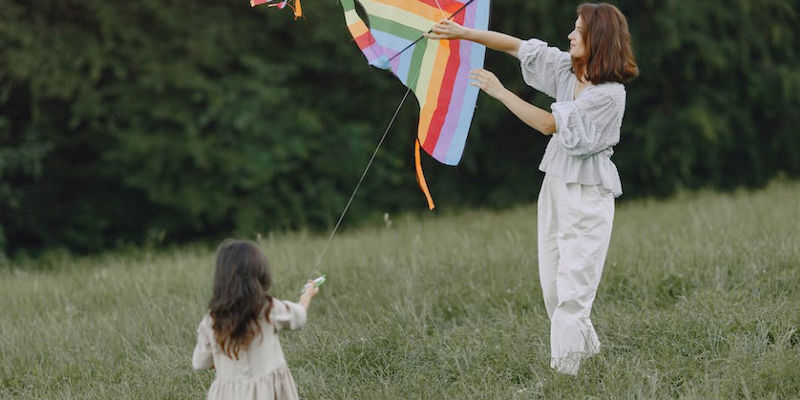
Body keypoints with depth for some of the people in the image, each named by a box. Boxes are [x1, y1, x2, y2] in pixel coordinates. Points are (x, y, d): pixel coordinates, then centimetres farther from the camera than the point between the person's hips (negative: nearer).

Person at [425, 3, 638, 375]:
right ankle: (588, 349, 26)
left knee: (572, 291, -11)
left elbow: (551, 124, -17)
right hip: (555, 187, 8)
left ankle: (562, 372, -11)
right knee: (552, 286, 11)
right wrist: (464, 33, 6)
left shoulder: (610, 93, -18)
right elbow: (518, 47, 11)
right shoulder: (567, 69, 5)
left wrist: (500, 92, -12)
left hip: (588, 195, -8)